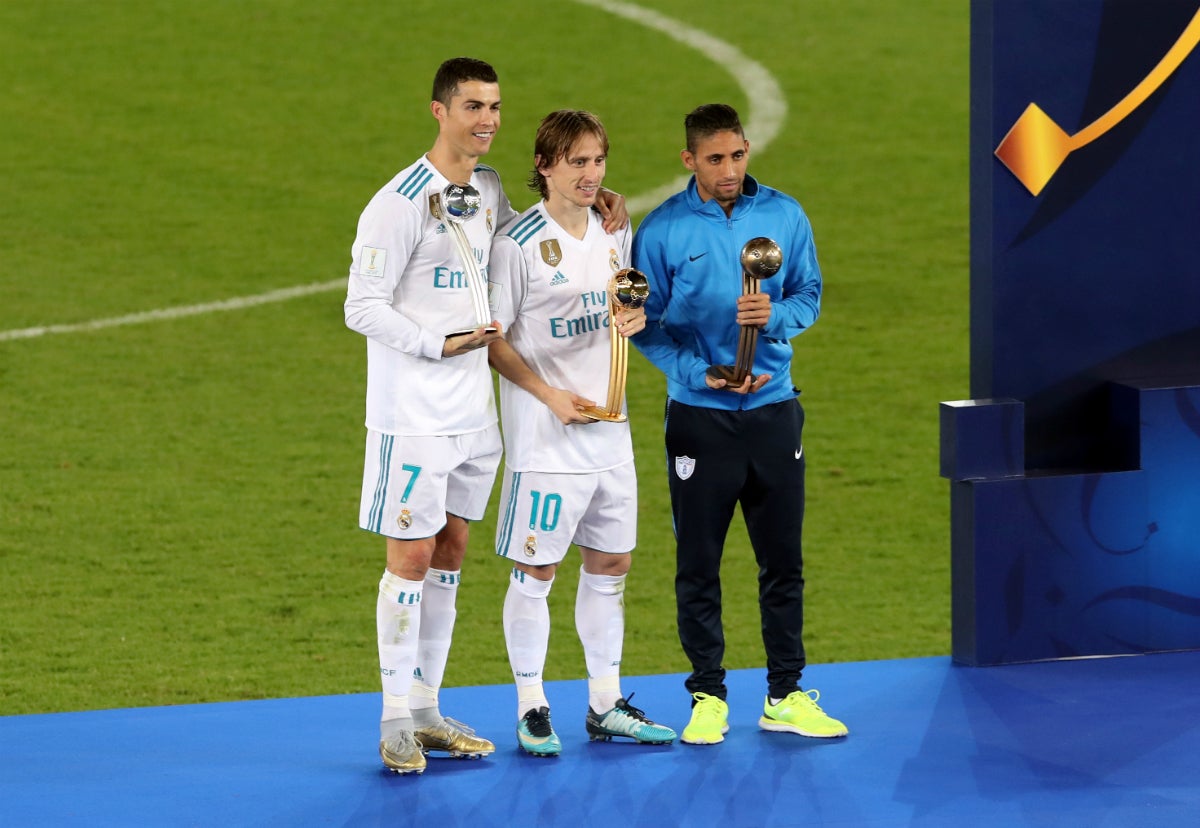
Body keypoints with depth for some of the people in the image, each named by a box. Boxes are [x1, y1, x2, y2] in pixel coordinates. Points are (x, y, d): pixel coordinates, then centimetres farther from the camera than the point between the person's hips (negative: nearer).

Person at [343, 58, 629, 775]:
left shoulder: (488, 190, 9)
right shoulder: (402, 202, -14)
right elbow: (363, 307, -15)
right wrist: (443, 344, -23)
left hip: (473, 412, 8)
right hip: (414, 414, -8)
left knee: (450, 554, 11)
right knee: (410, 558, -4)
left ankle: (427, 709, 19)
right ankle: (397, 721, 2)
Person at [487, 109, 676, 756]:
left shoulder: (614, 233, 8)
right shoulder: (519, 243, -13)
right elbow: (492, 339, -10)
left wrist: (634, 318, -2)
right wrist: (550, 394, -18)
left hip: (609, 429, 7)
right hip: (543, 436, -7)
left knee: (609, 565, 12)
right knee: (534, 571, -1)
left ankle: (606, 704, 22)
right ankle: (531, 708, 8)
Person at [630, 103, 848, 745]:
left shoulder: (784, 216, 2)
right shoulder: (663, 230, -6)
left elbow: (809, 295, 7)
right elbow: (644, 324, -3)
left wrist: (774, 317, -15)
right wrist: (700, 373, -16)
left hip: (774, 410, 2)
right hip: (699, 419, -2)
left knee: (783, 561, 7)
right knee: (698, 566, 3)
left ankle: (786, 696, 15)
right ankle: (708, 697, 14)